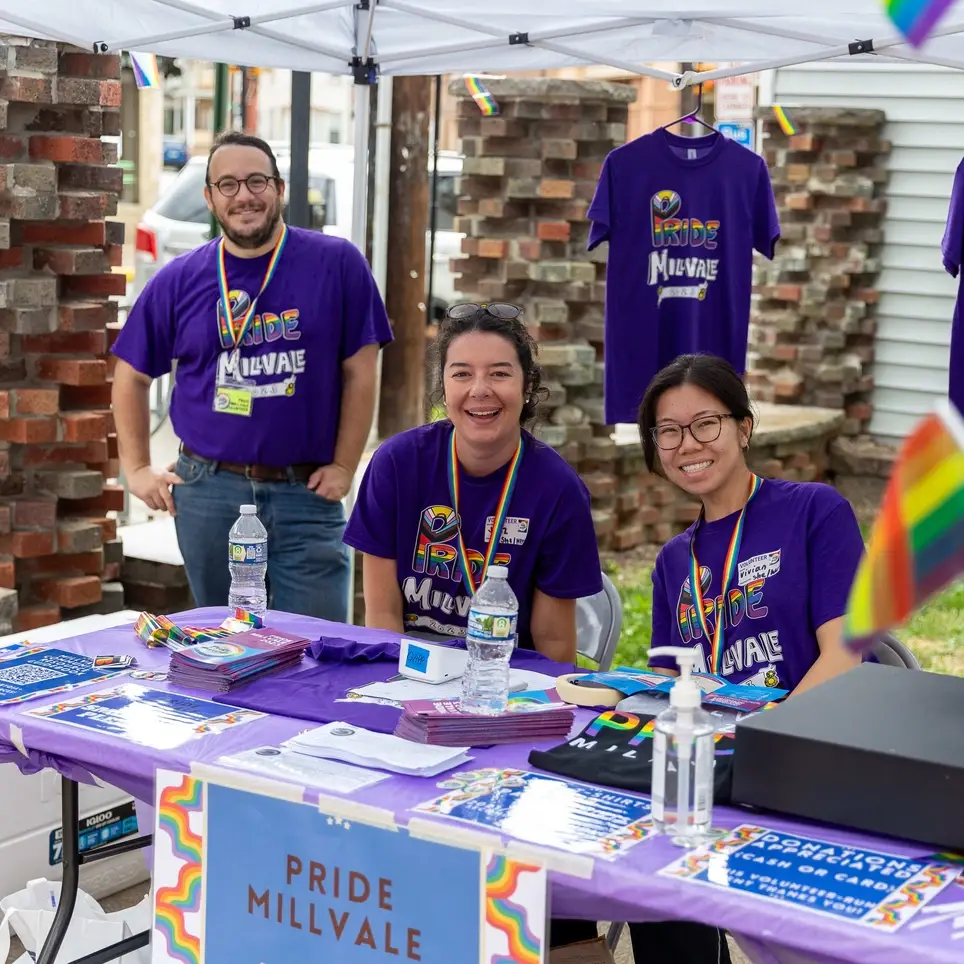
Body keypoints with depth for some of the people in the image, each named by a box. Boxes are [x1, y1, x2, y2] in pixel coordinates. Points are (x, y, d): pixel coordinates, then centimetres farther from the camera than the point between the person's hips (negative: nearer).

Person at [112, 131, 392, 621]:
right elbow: (132, 376, 13)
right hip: (208, 492, 2)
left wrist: (344, 466, -5)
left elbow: (359, 371, -2)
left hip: (306, 492, -2)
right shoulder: (179, 280, 4)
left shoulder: (336, 263, -3)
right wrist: (137, 469, 8)